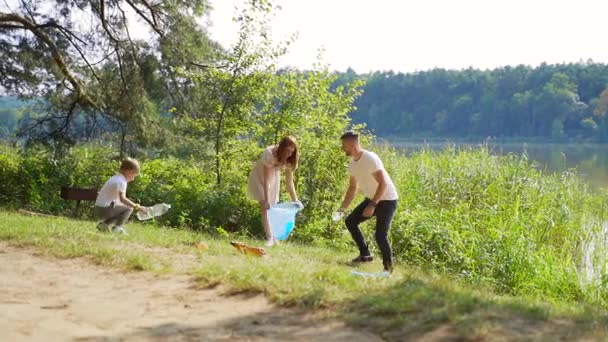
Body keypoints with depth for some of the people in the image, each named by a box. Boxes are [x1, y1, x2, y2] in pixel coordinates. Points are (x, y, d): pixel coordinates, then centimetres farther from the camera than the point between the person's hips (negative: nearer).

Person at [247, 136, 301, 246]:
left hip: (274, 178, 4)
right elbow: (266, 179, -35)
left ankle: (274, 238, 12)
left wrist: (295, 199, -18)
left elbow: (289, 181, -13)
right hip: (259, 177, -4)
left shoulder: (289, 160, -20)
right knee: (265, 207, -15)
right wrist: (266, 199, -37)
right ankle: (269, 238, -16)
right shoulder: (269, 154, -36)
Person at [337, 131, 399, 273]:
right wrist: (343, 208, 6)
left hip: (387, 200, -9)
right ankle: (365, 254, 14)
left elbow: (383, 183, -27)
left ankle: (388, 265, 5)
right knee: (350, 221, 5)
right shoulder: (352, 163, 2)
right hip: (372, 199, 9)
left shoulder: (370, 159, -24)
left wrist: (372, 205, -31)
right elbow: (353, 187, 13)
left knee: (380, 235, -16)